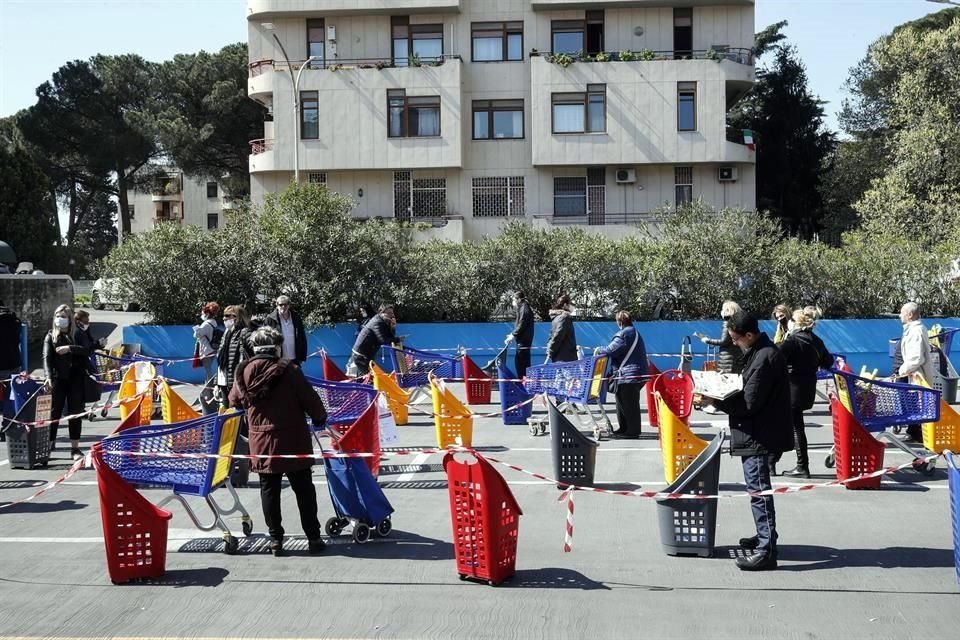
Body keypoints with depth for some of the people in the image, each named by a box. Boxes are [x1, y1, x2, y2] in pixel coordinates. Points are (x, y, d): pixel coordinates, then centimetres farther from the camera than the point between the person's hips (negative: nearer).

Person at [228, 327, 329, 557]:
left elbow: (234, 400, 14)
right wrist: (320, 418, 7)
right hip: (293, 441, -3)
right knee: (304, 489, 8)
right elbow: (310, 399, -11)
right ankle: (313, 537, 12)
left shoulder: (244, 372, 0)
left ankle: (275, 539, 13)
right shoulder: (288, 369, -12)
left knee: (269, 490, 12)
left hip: (261, 442, 3)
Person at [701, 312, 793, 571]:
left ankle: (767, 551, -4)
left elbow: (749, 403, -21)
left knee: (758, 490, -8)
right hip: (758, 432, 11)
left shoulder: (764, 358, -21)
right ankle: (765, 536, 35)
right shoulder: (760, 351, 12)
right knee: (758, 488, 21)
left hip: (759, 435, -11)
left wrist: (715, 401, -13)